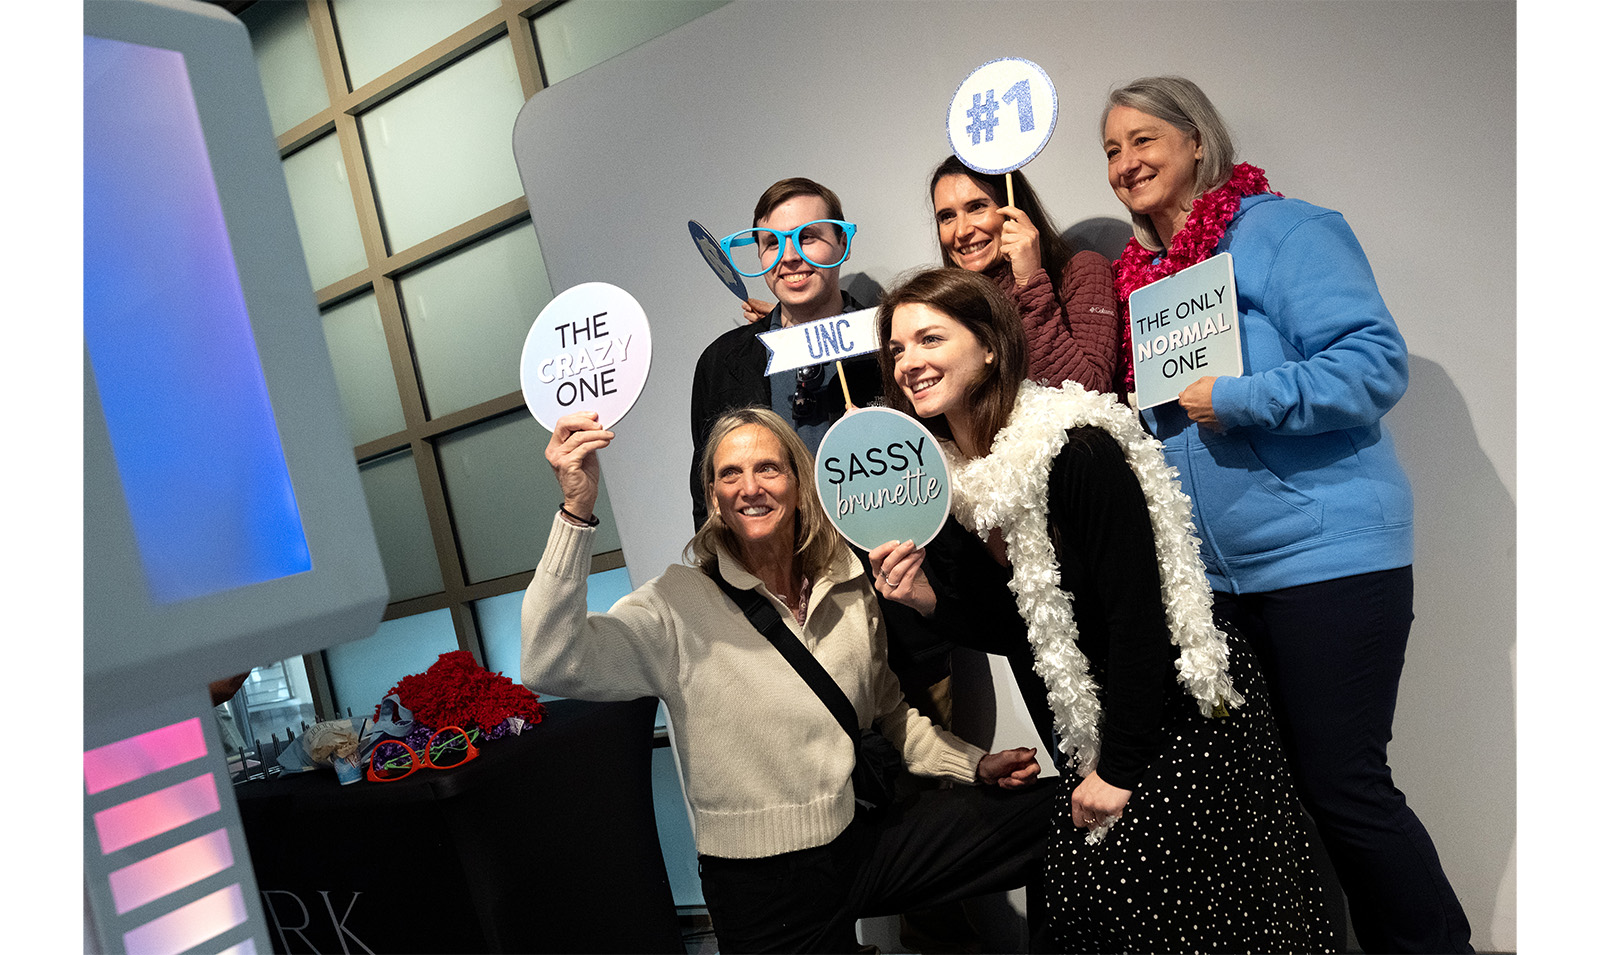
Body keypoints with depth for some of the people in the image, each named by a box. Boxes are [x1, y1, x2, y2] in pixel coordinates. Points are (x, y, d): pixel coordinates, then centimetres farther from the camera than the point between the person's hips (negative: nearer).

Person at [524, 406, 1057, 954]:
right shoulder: (680, 605, -13)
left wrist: (976, 764, 5)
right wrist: (576, 512, -36)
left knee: (1055, 814, 3)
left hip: (866, 840, 4)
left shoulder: (852, 590, 1)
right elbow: (553, 665, -29)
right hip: (763, 885, -4)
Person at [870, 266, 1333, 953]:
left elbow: (1136, 613, -23)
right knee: (1080, 897, 9)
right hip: (1093, 722, 7)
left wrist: (1120, 768, -19)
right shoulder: (948, 478, -1)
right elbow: (1016, 623, 5)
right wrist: (927, 598, -14)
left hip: (1185, 716, -7)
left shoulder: (1074, 450, -24)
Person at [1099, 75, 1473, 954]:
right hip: (1218, 574, 7)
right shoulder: (1138, 272, 14)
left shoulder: (1281, 231, -6)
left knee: (1341, 784, -3)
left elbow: (1375, 361, -16)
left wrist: (1236, 399, -19)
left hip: (1326, 553, -7)